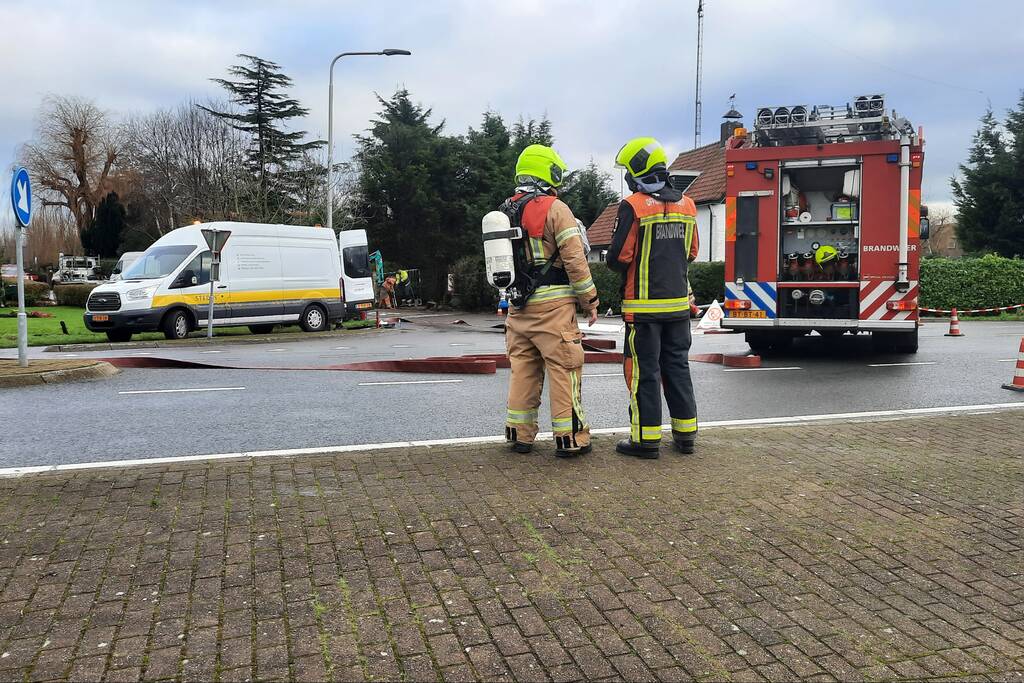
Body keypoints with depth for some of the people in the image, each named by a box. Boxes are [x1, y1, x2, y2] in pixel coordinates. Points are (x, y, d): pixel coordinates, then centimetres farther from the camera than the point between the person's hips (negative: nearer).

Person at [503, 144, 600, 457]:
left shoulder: (505, 212, 13)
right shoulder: (555, 208, -9)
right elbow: (575, 259, -13)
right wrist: (590, 302, -5)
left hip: (518, 305, 7)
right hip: (553, 305, -7)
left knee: (522, 369, 13)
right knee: (564, 369, -1)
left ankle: (519, 434, 18)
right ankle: (570, 439, 3)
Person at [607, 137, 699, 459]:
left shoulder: (633, 206, -12)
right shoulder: (687, 205, 8)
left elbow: (618, 257, -14)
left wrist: (626, 269, 7)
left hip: (644, 305, -6)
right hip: (679, 302, 6)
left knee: (644, 371, 1)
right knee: (677, 366, 14)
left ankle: (646, 438, 5)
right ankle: (685, 433, 20)